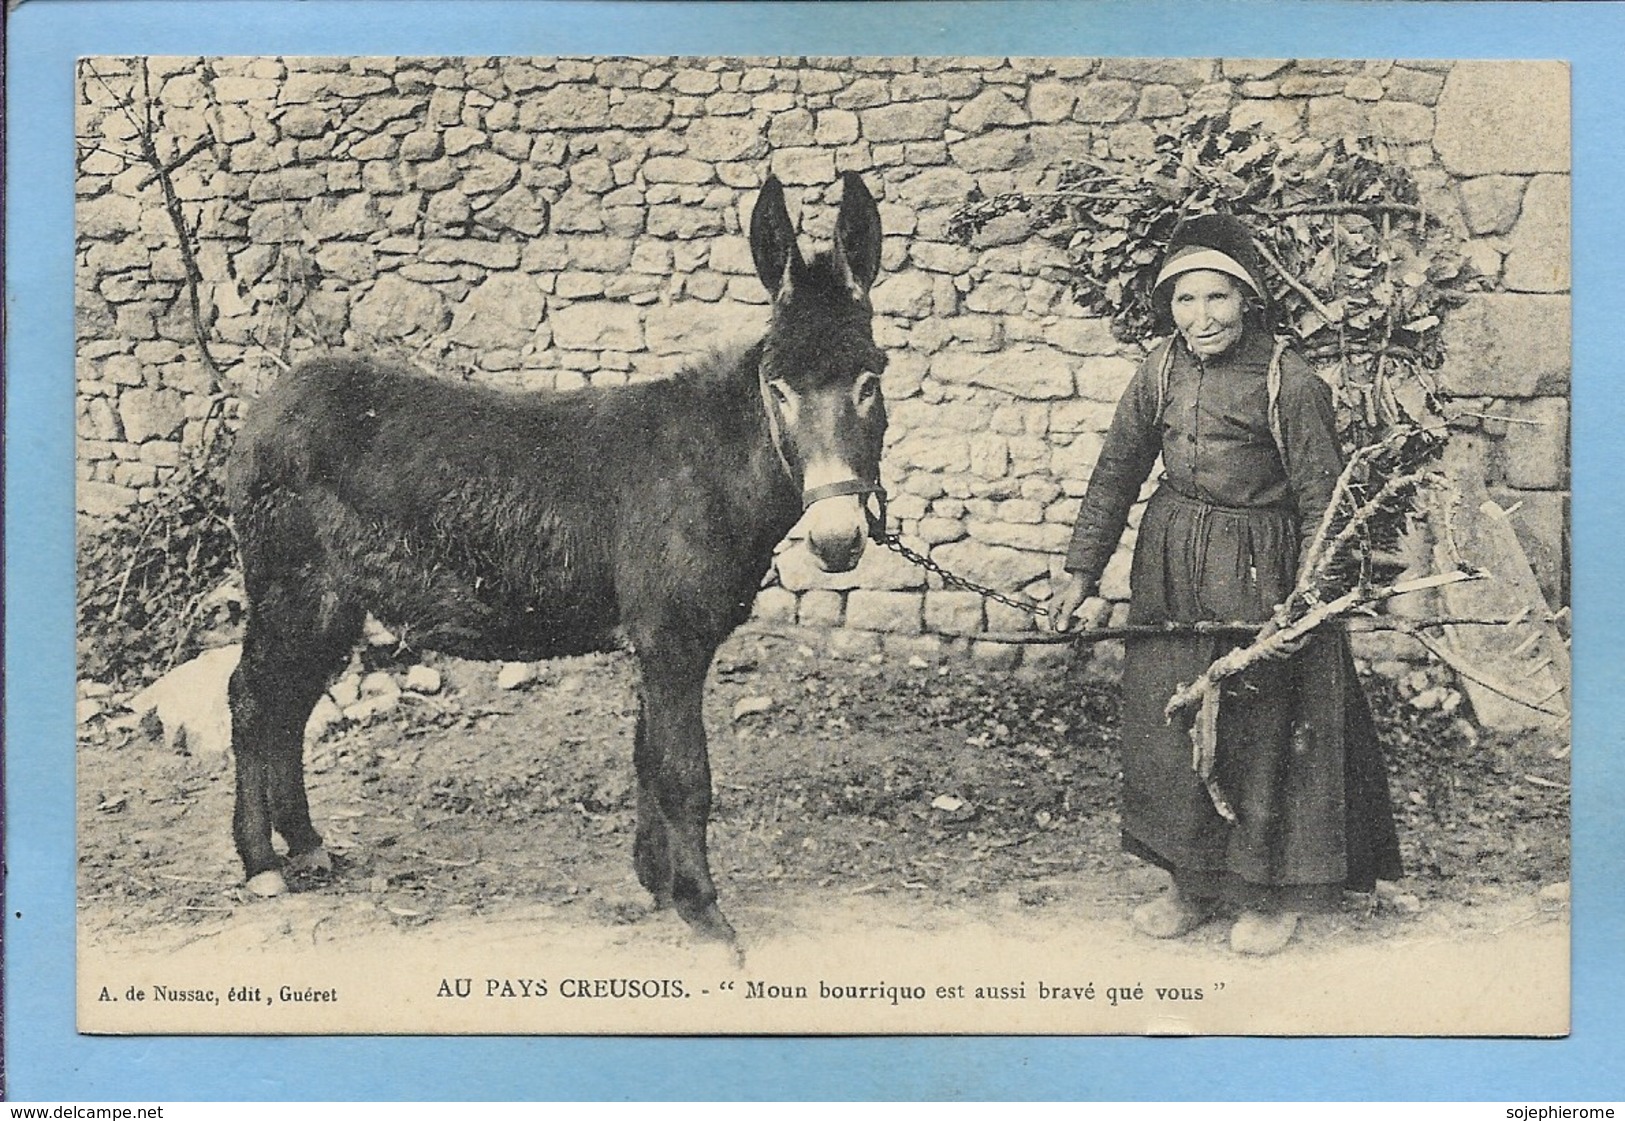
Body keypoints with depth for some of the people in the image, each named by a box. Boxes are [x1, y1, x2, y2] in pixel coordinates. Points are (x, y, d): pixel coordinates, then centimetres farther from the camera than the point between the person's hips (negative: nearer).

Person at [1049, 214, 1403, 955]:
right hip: (1169, 568, 5)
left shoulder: (1289, 384, -15)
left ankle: (1271, 893, 26)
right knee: (1164, 727, 10)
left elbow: (1323, 505, -11)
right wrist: (1082, 573, 8)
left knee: (1261, 733, 6)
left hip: (1258, 574, -5)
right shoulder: (1160, 371, 0)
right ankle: (1195, 883, 28)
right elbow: (1116, 473, 8)